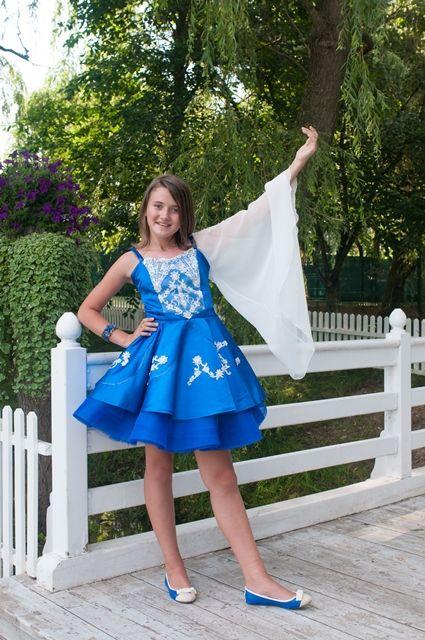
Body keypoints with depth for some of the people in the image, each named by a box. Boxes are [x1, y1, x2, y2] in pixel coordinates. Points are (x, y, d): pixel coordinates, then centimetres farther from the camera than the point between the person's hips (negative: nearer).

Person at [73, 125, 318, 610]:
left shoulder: (202, 245, 10)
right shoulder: (132, 261, 7)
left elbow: (256, 212, 9)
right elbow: (87, 310, 15)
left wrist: (298, 161, 9)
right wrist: (125, 338, 2)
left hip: (206, 355, 1)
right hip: (159, 359, -1)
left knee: (220, 471, 2)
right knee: (158, 464, 5)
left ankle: (257, 579, 4)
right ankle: (173, 568, 19)